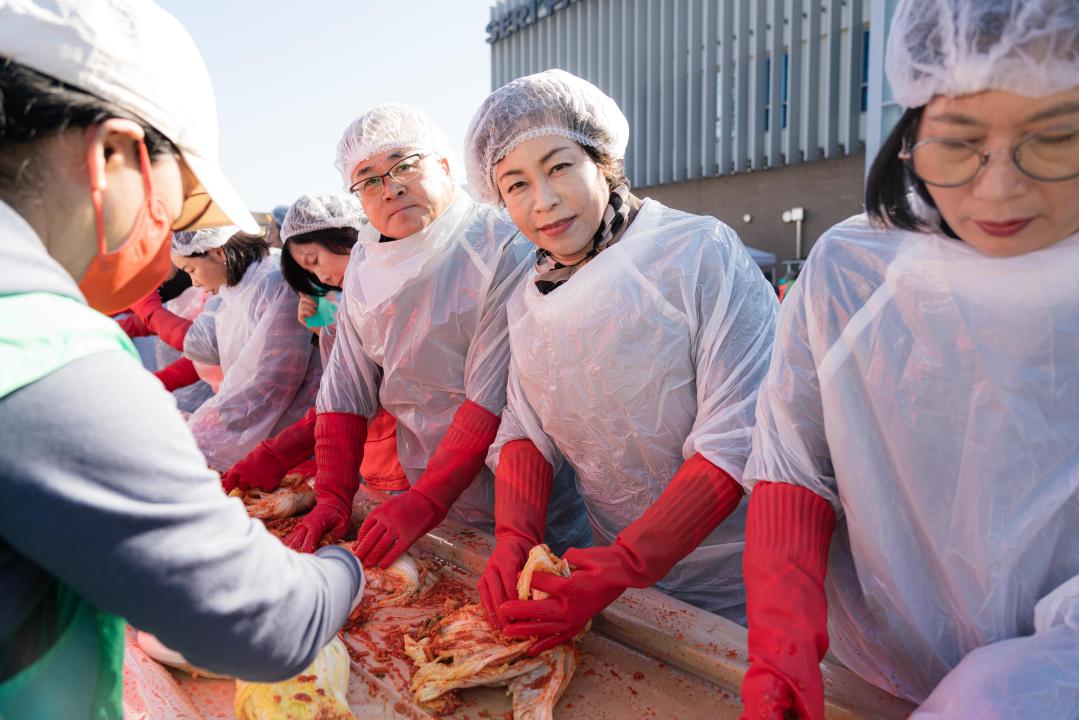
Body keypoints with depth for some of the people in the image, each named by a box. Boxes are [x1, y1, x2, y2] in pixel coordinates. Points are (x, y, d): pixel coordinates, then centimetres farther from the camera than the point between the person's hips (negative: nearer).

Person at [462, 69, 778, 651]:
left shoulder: (700, 251, -18)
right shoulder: (528, 299, 2)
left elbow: (738, 439, -23)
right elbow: (526, 429, 1)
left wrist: (619, 571, -28)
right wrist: (513, 539, -17)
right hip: (613, 567, 5)